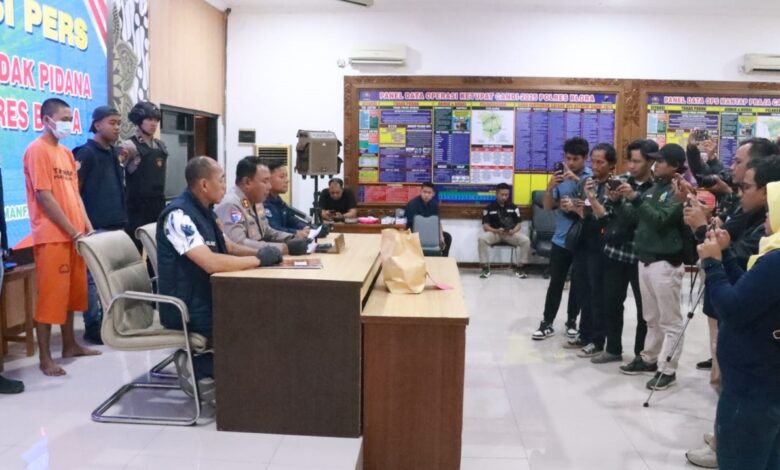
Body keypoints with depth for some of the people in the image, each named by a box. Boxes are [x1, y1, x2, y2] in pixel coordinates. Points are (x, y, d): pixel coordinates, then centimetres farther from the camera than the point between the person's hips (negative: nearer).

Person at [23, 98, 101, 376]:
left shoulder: (66, 153, 16)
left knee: (72, 292, 15)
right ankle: (45, 358, 4)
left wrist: (87, 226, 6)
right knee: (50, 295, -3)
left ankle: (70, 345, 27)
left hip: (74, 235, 8)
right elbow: (44, 197, -15)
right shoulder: (37, 150, -10)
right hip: (51, 236, -8)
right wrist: (74, 232, -15)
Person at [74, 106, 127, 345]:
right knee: (94, 277, -2)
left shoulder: (117, 153, 14)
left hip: (117, 225, 7)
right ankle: (93, 326, 6)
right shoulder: (86, 153, -8)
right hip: (96, 227, -7)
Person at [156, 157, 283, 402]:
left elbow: (229, 248, 16)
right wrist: (259, 260, -19)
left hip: (207, 299, 9)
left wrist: (260, 252, -4)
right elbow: (211, 263, -31)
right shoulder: (178, 214, -21)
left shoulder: (203, 211, 9)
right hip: (187, 310, -9)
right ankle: (197, 366, 0)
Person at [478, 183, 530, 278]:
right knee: (481, 239, -33)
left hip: (511, 233, 1)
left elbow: (518, 224, 8)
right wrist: (497, 231, -22)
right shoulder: (489, 208, 4)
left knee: (526, 240, -26)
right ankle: (485, 268, -21)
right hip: (494, 233, -1)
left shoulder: (513, 207, 10)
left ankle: (519, 267, -10)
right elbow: (485, 226, -2)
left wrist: (513, 231, -17)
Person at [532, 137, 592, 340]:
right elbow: (548, 206, 3)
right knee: (556, 282, 8)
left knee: (578, 283, 9)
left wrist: (578, 180, -27)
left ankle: (572, 321, 24)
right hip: (561, 239, 3)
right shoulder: (561, 176, 3)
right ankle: (547, 323, 14)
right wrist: (550, 187, -15)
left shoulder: (592, 177, -6)